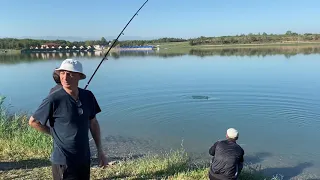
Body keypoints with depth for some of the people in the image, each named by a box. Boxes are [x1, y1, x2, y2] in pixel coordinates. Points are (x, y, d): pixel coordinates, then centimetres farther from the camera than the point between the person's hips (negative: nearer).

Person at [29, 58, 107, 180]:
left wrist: (100, 150, 7)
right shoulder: (54, 99, -19)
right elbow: (33, 121, -5)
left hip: (84, 158, 5)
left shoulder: (88, 96, -4)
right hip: (64, 161, -5)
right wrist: (54, 133, -1)